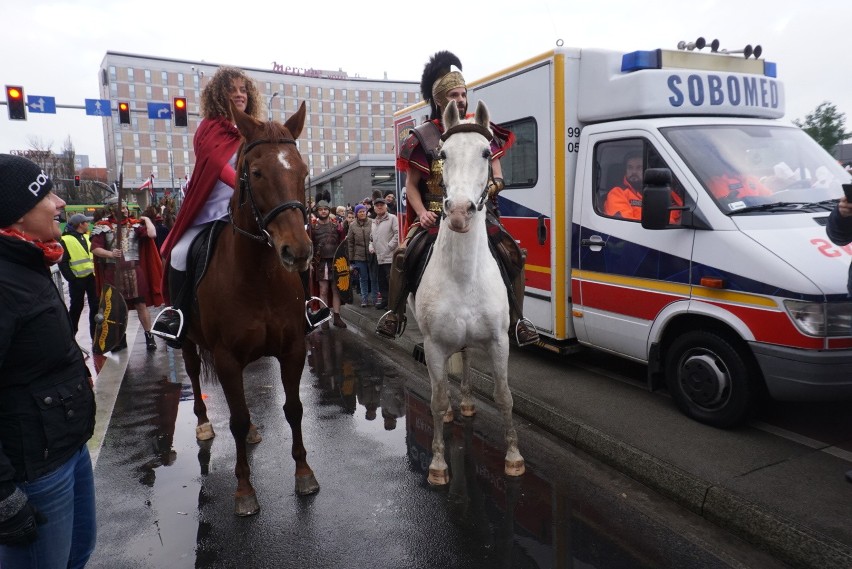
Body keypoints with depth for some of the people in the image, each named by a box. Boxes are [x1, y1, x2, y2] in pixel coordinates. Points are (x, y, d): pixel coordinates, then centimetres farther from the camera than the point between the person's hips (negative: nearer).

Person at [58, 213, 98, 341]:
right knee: (76, 307, 5)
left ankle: (96, 335, 14)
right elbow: (62, 263, -11)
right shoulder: (66, 240, -9)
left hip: (91, 276, 6)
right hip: (77, 279, -6)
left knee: (95, 305, 6)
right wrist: (71, 278, -17)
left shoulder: (87, 236, 12)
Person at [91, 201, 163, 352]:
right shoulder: (103, 226, 3)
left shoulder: (135, 224, 3)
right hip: (113, 272, 1)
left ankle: (149, 337, 9)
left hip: (134, 270, -1)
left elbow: (152, 234, -14)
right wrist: (110, 254, -18)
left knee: (141, 305, 2)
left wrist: (147, 220, -1)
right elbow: (95, 249, -3)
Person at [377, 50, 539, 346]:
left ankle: (518, 319, 3)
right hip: (436, 215, -1)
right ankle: (395, 314, 5)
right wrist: (422, 213, -14)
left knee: (514, 255, -13)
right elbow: (411, 185, 2)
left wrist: (491, 186, -15)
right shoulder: (424, 137, 0)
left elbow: (497, 175, 8)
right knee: (402, 255, -17)